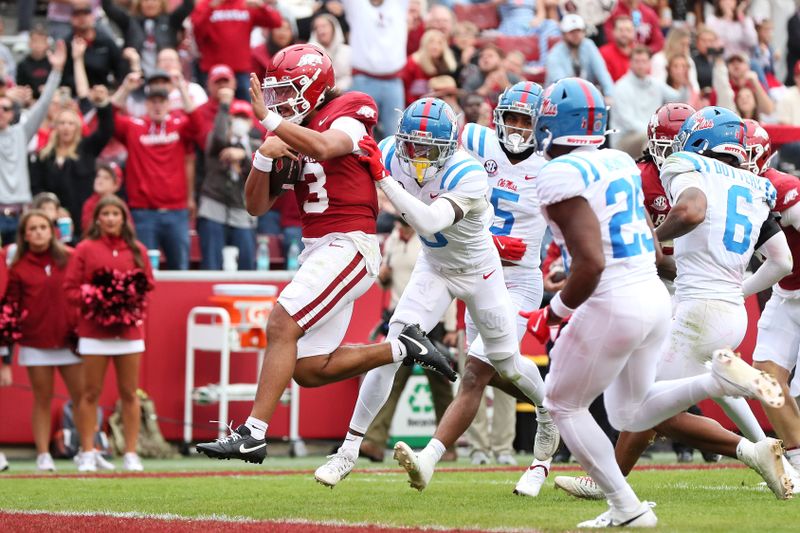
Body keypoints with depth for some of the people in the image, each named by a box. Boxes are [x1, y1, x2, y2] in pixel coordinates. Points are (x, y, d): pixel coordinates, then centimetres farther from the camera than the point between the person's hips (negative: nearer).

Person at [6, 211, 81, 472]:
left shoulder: (69, 259, 4)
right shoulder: (18, 268, 3)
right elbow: (11, 306, 3)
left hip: (69, 340, 1)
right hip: (36, 342, -1)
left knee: (81, 397, 1)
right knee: (43, 399, 4)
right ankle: (43, 455, 6)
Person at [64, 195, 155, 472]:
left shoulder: (137, 251, 7)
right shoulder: (85, 249, 0)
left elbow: (148, 286, 9)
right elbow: (70, 290, -1)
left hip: (129, 330, 2)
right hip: (94, 331, -2)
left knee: (129, 393, 3)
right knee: (91, 393, 1)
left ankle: (131, 454, 7)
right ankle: (88, 453, 6)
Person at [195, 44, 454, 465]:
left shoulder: (349, 114, -4)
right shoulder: (292, 135, 16)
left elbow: (323, 148, -28)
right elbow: (257, 206, 14)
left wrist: (268, 119, -29)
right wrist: (264, 157, -2)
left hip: (349, 244, -9)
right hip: (317, 250, 9)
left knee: (281, 326, -22)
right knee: (310, 369, 5)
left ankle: (253, 434, -23)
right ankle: (403, 347, 21)